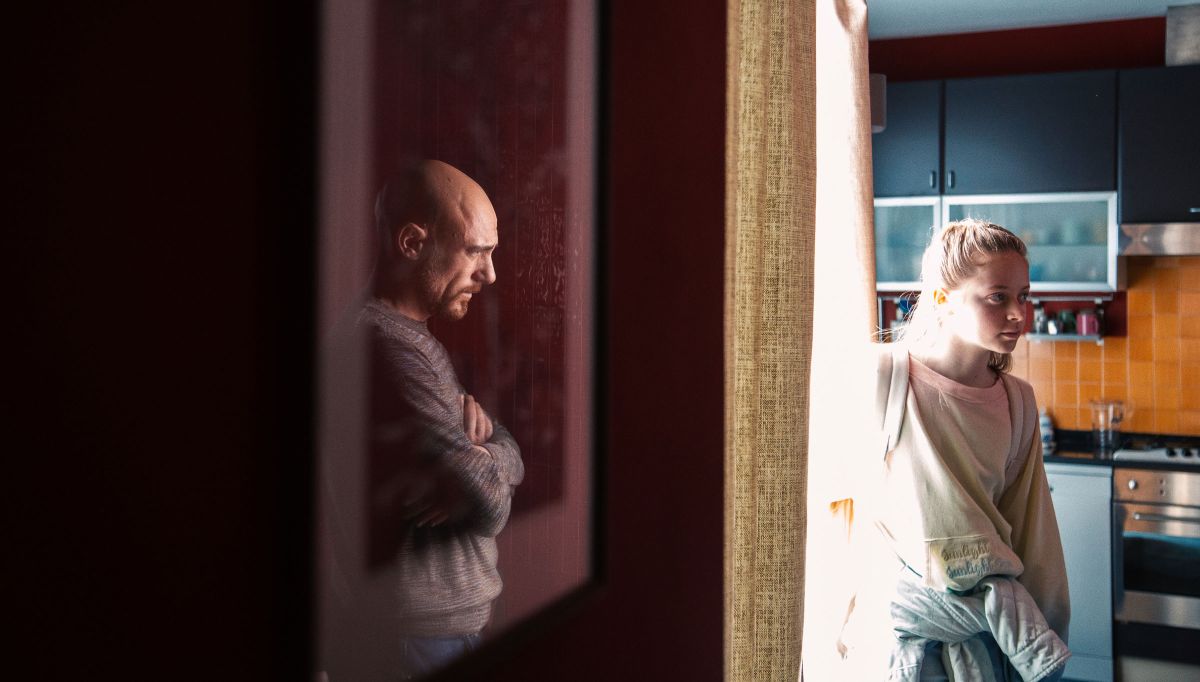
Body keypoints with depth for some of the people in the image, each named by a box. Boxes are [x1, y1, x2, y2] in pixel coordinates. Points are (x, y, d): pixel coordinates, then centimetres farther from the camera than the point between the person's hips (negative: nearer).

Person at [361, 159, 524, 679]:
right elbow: (492, 506, -23)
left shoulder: (412, 338, 9)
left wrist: (479, 458, -14)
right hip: (419, 639, -9)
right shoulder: (389, 346, -23)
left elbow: (511, 458, 7)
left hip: (450, 618, 9)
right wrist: (483, 461, -3)